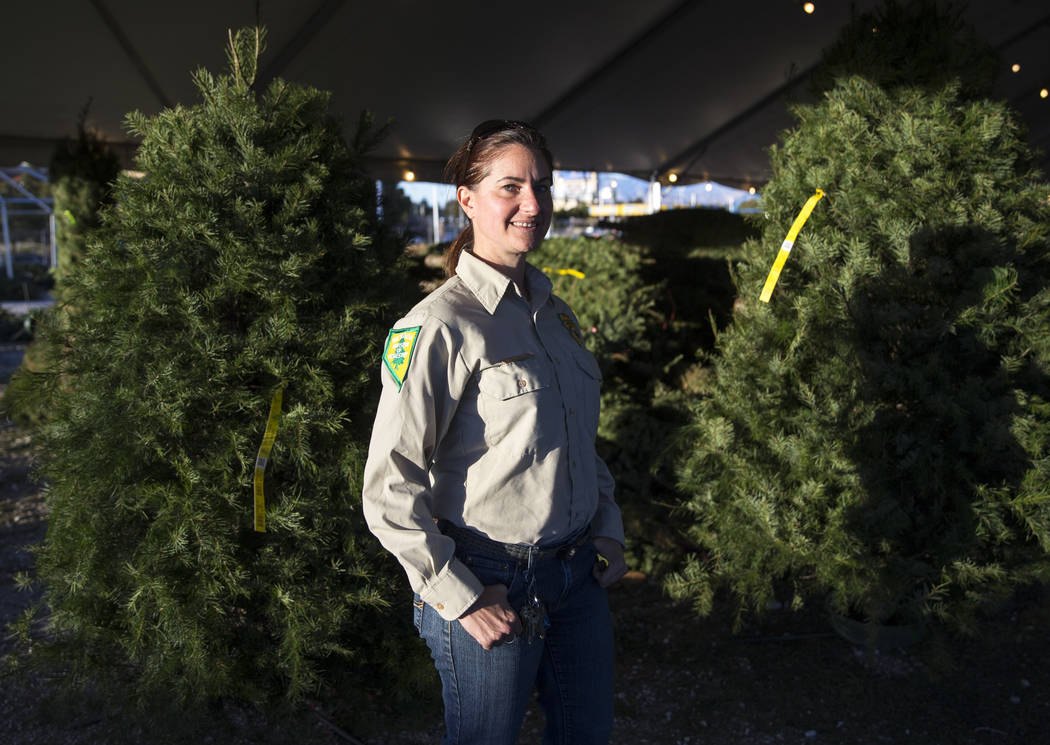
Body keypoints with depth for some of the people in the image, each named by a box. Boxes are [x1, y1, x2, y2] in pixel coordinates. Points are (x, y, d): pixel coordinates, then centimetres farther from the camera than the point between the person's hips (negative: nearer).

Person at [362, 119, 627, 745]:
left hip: (580, 573, 7)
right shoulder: (440, 326, -18)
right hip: (493, 589, -7)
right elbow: (390, 490, -19)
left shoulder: (554, 310, 7)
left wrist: (608, 527, 10)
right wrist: (462, 598, -16)